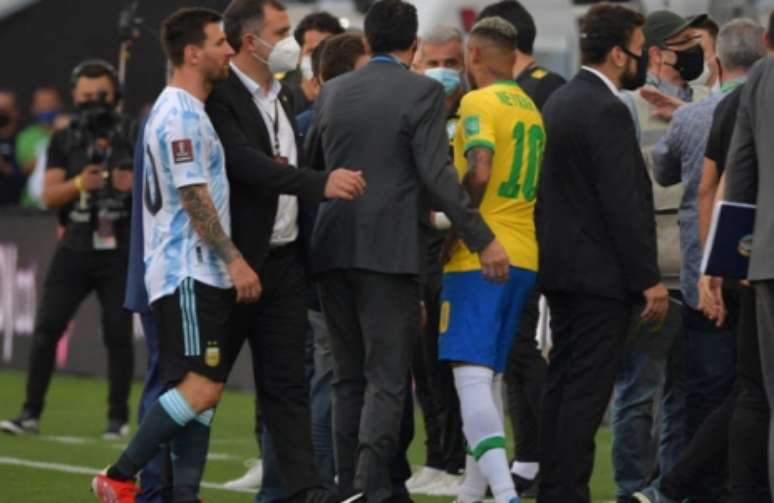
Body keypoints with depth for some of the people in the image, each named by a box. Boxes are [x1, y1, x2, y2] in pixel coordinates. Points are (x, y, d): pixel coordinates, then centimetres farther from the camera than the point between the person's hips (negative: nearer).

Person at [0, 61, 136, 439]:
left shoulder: (132, 137, 2)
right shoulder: (64, 141, 8)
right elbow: (49, 196, 1)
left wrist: (136, 185, -18)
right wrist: (79, 184, -18)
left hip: (119, 251, -2)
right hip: (75, 248, 2)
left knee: (118, 334, 0)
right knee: (46, 329, -3)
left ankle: (118, 418, 10)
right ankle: (30, 414, 1)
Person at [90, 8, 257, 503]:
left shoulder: (187, 111, 20)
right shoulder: (181, 115, -13)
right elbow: (193, 196, -18)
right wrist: (235, 260, -19)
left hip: (204, 273, 11)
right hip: (187, 272, -11)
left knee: (205, 390, 6)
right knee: (200, 387, -15)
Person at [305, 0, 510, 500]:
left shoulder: (333, 91, 11)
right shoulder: (423, 92, -6)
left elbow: (311, 166, 19)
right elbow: (437, 176, -13)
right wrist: (482, 239, -12)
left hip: (333, 247, 5)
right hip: (388, 251, -5)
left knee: (349, 377, 14)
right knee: (387, 380, -4)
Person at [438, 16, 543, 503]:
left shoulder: (479, 103, -8)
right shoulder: (531, 110, 16)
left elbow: (478, 173, -21)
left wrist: (450, 237, -12)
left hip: (480, 259, -8)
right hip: (525, 257, 8)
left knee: (473, 375, -12)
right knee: (490, 377, 15)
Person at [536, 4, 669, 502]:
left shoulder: (560, 101, 13)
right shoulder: (606, 111, -17)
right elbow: (623, 203, -20)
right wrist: (650, 279, -17)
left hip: (561, 268, 10)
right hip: (601, 274, -10)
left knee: (563, 386, 13)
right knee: (587, 391, -8)